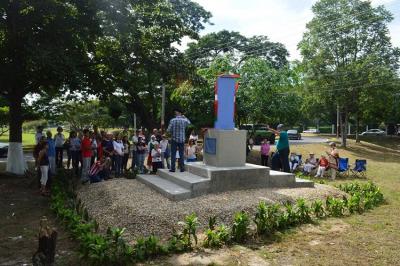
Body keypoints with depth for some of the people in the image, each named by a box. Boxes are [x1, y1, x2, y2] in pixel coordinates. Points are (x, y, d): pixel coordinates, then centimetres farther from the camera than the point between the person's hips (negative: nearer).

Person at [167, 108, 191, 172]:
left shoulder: (172, 120, -9)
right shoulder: (184, 120, -3)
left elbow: (169, 130, -10)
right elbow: (189, 122, 21)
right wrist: (184, 117, 19)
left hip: (174, 139, -2)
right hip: (182, 139, 2)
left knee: (173, 154, 4)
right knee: (181, 154, 8)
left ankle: (173, 168, 4)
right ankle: (182, 168, 11)